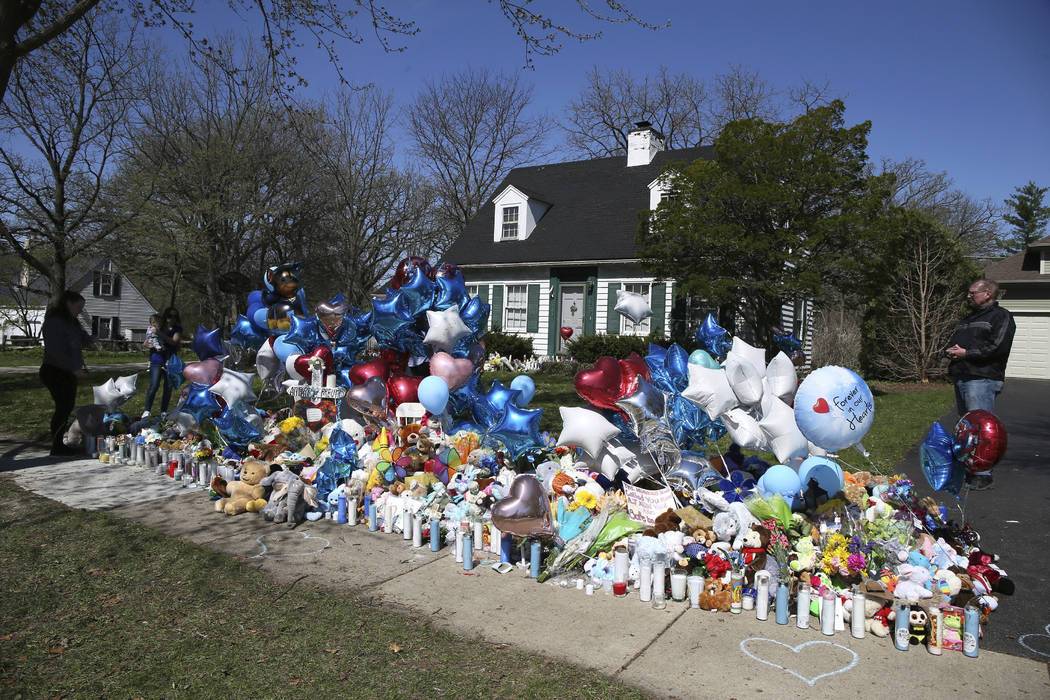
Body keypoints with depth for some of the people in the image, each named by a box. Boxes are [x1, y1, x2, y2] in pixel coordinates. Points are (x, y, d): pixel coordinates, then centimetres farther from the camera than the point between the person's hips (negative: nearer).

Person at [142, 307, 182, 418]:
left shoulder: (177, 329, 5)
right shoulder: (157, 327, 5)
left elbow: (174, 341, -13)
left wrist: (161, 334, -25)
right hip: (157, 360, -1)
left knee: (168, 387, 4)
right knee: (154, 386, -10)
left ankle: (164, 412, 14)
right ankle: (147, 411, -4)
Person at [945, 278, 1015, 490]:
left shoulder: (1001, 316, -2)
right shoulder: (968, 319, 26)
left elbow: (998, 347, -15)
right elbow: (954, 342, 30)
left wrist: (966, 353, -13)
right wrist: (951, 351, 6)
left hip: (982, 379, -9)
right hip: (961, 378, 9)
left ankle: (983, 474, -10)